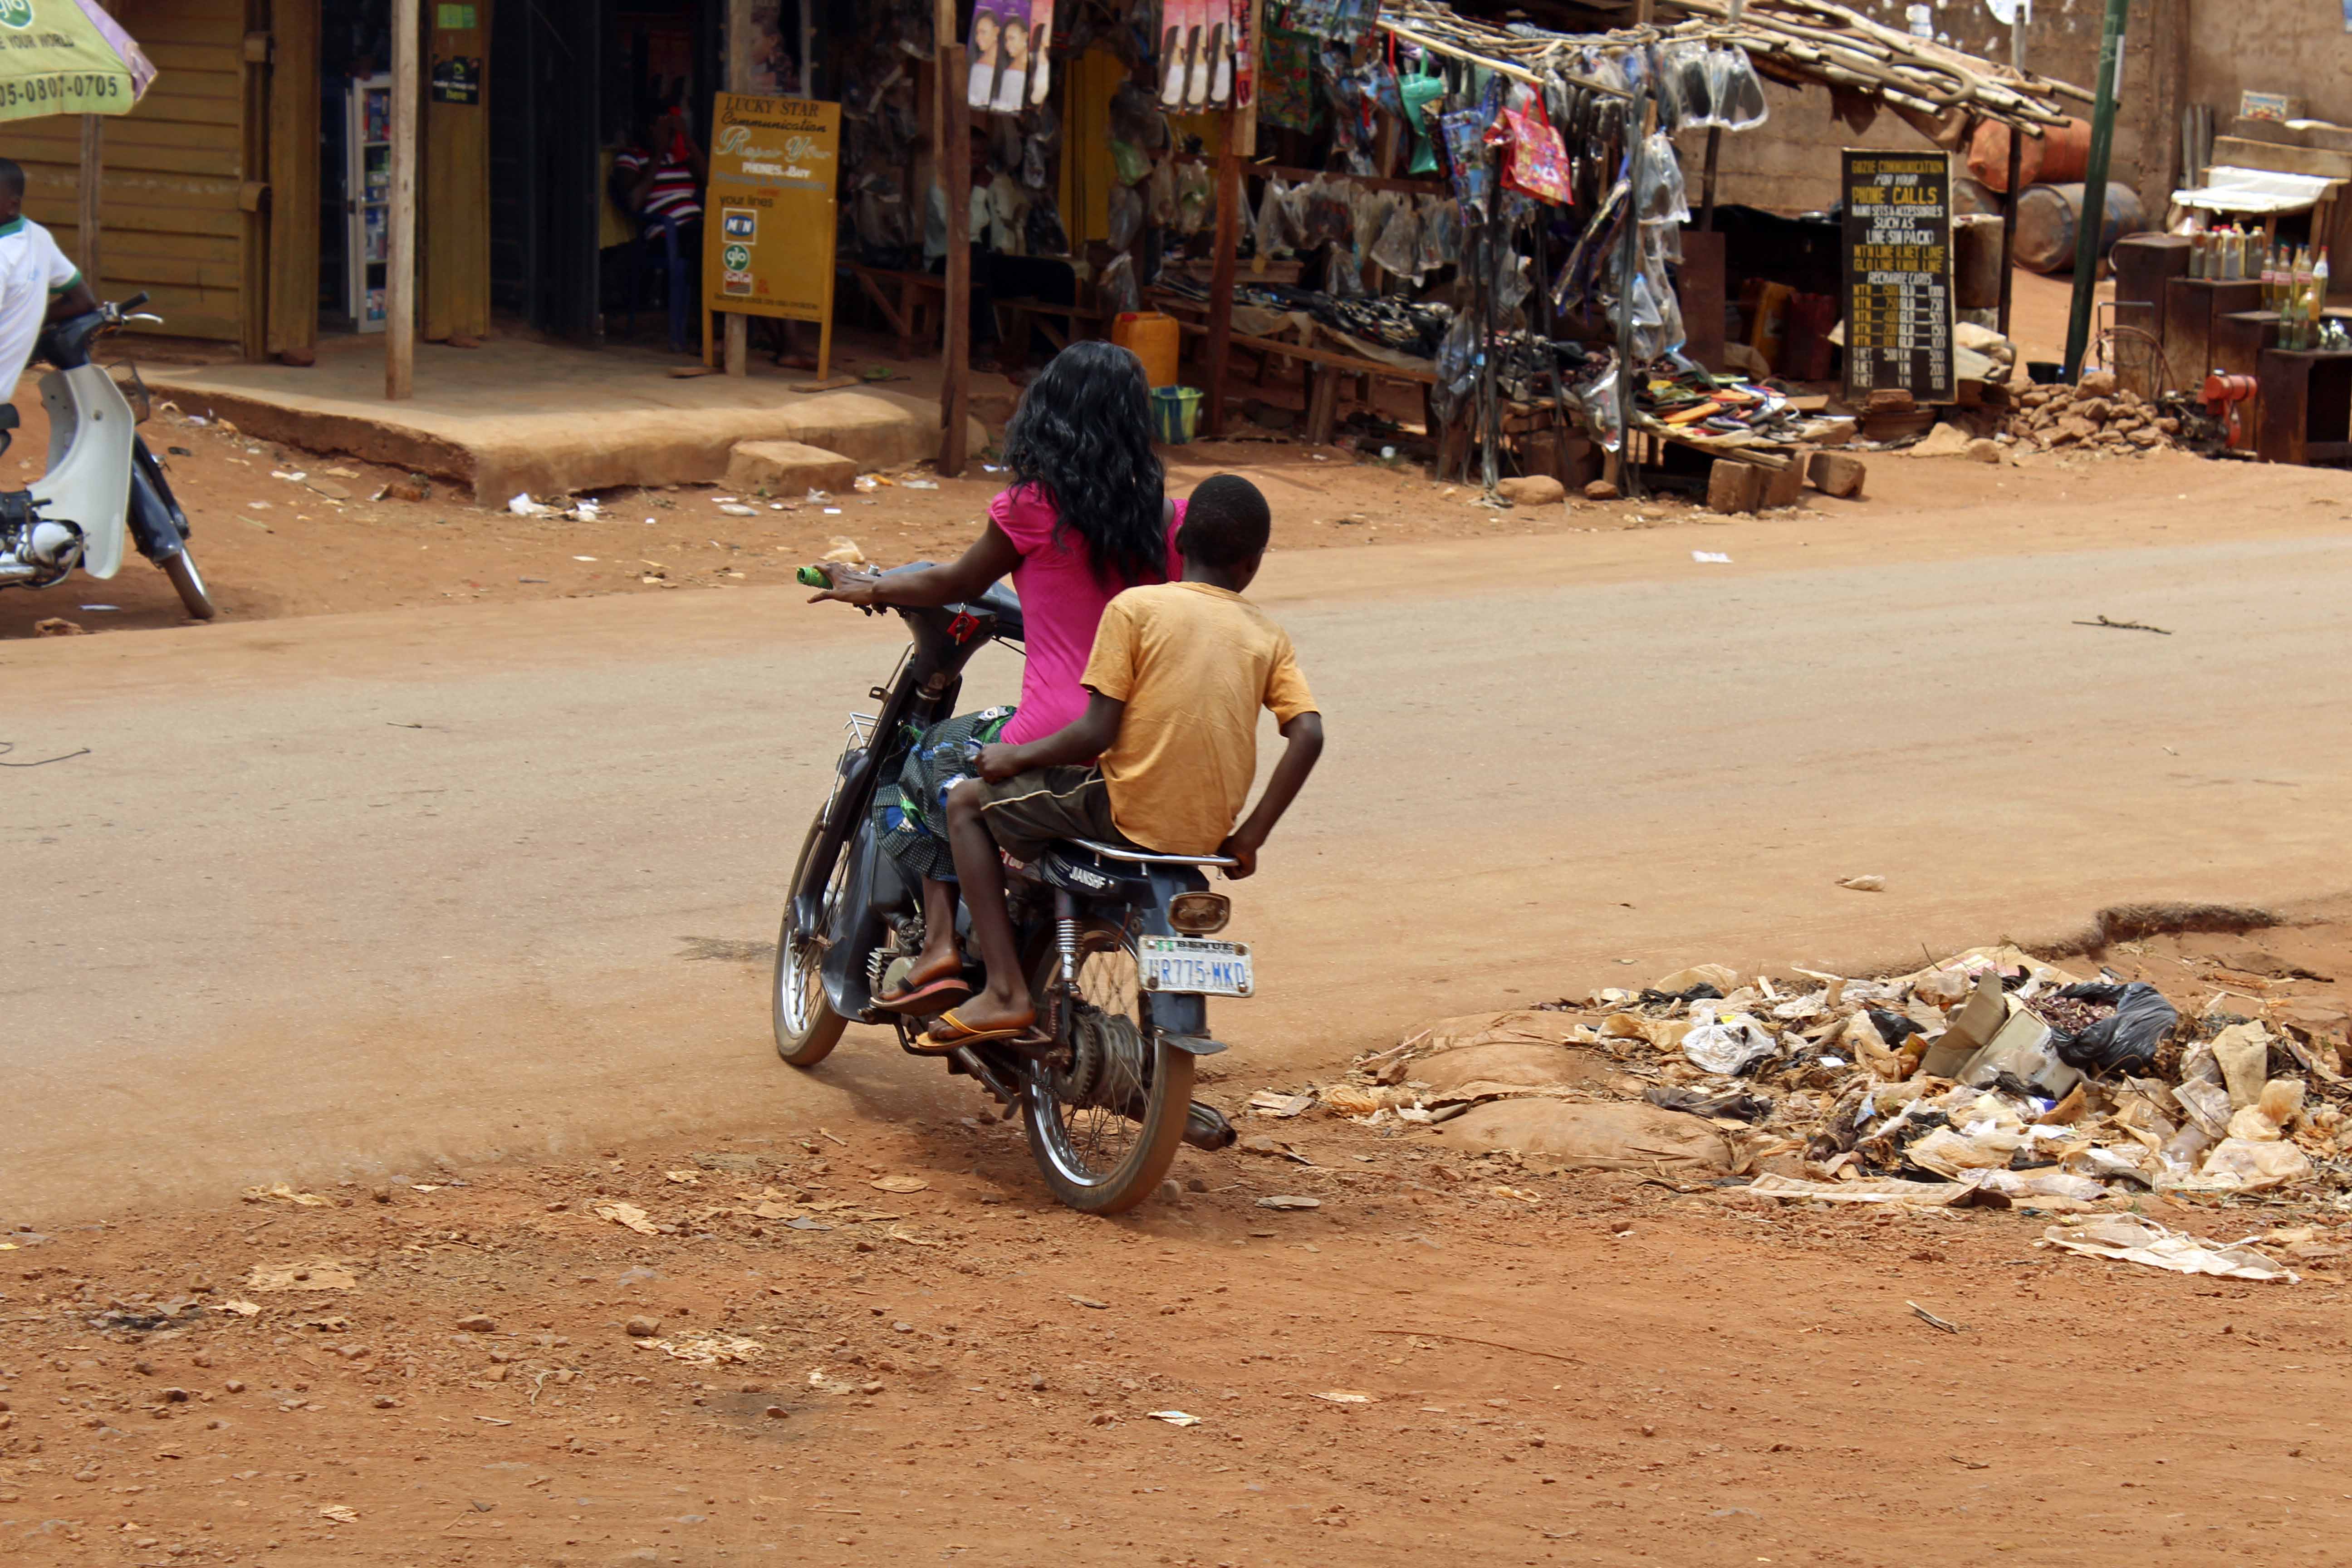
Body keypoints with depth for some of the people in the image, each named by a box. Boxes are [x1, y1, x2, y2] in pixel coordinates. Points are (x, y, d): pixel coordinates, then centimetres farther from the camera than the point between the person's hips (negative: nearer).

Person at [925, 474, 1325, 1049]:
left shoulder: (1134, 608, -6)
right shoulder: (1268, 635, 7)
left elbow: (1096, 734, -11)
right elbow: (1308, 734, -2)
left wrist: (1016, 757, 5)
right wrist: (1249, 837, 5)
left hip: (1132, 815, -6)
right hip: (1208, 834, 6)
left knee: (969, 801, 13)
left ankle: (1006, 991, 2)